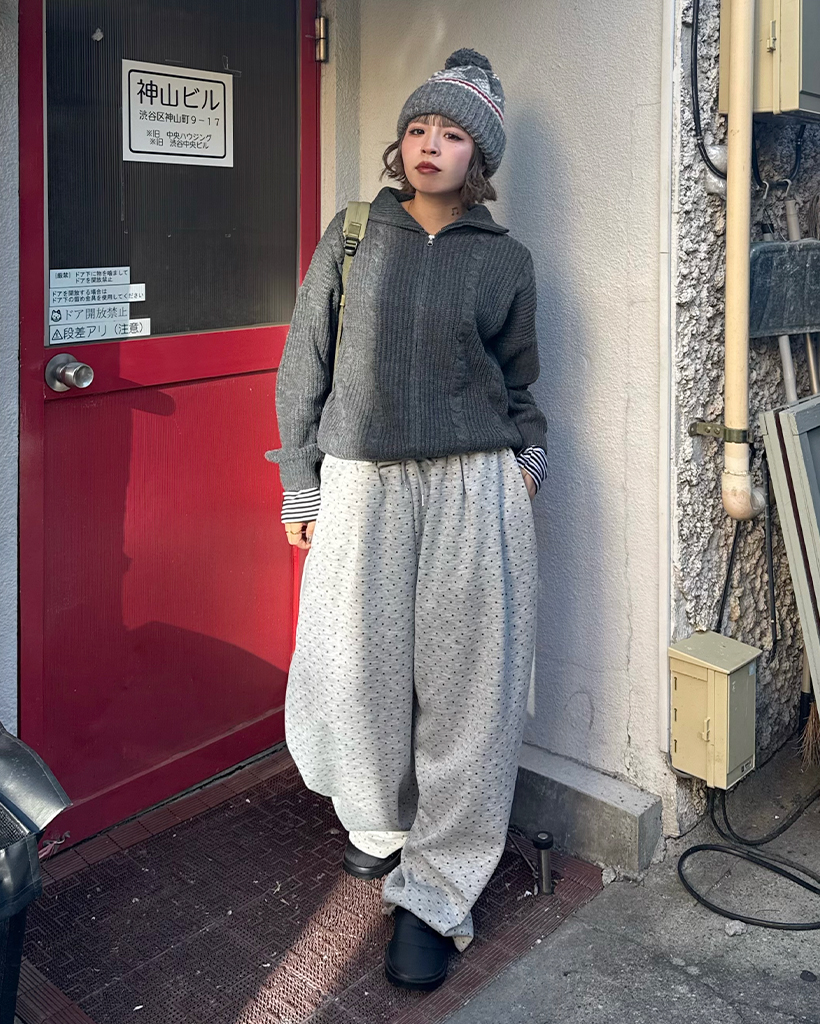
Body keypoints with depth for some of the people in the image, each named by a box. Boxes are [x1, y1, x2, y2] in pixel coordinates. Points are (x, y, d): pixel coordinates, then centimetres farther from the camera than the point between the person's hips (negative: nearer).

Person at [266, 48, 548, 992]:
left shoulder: (505, 259, 7)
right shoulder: (351, 237, 6)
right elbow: (304, 364, 6)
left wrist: (528, 455, 2)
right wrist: (300, 486, 3)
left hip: (474, 489, 0)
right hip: (360, 483, 1)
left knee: (462, 685, 0)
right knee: (354, 670, 5)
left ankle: (433, 890, 14)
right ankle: (383, 825, 35)